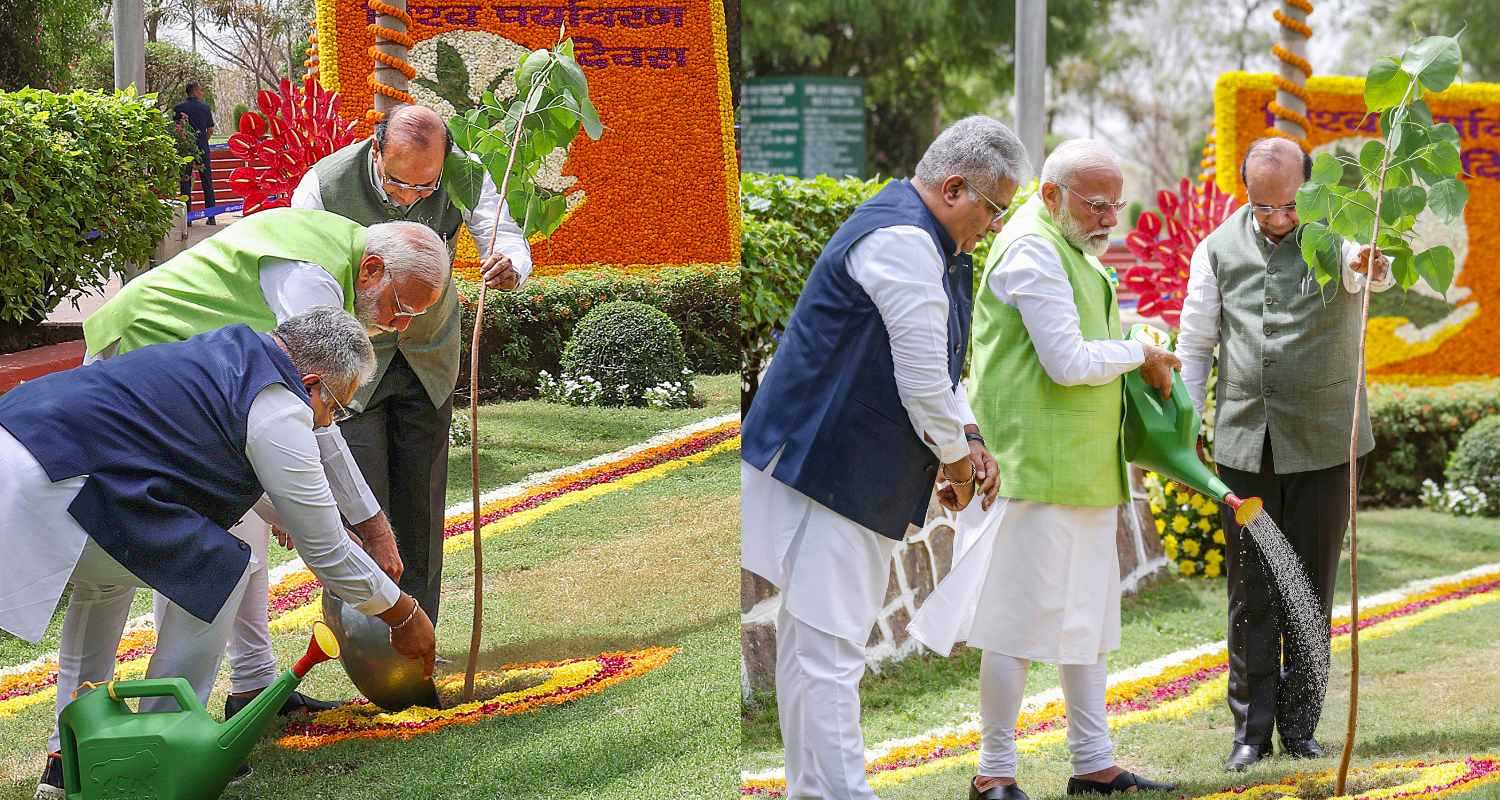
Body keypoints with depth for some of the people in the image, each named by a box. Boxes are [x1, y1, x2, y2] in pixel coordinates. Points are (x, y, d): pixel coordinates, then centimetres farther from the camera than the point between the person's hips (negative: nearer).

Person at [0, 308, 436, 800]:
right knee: (222, 569, -3)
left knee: (106, 576, 33)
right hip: (43, 486, -10)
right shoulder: (279, 410, -1)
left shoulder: (229, 350, 26)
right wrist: (405, 616, 20)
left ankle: (71, 759, 31)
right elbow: (327, 553, 6)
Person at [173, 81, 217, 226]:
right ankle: (211, 216, 8)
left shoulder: (178, 108, -2)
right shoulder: (205, 107, 0)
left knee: (185, 182, 4)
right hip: (202, 149, 1)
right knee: (207, 182, 8)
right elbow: (210, 130, 5)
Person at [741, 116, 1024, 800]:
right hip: (825, 471, -11)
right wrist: (956, 459, -5)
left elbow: (936, 366, 25)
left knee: (809, 638, 14)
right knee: (829, 640, -11)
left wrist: (969, 439, 10)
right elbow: (922, 377, -19)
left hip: (857, 474, 11)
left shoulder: (930, 243, 17)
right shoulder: (903, 242, -18)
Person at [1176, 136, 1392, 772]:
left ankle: (1300, 725, 14)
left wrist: (1372, 266, -53)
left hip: (1322, 440, -1)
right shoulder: (1220, 248, 3)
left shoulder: (1337, 233, -5)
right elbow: (1196, 344, 10)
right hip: (1245, 442, 2)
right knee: (1250, 592, 3)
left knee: (1311, 588, 5)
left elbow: (1366, 273, -29)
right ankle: (1251, 727, 10)